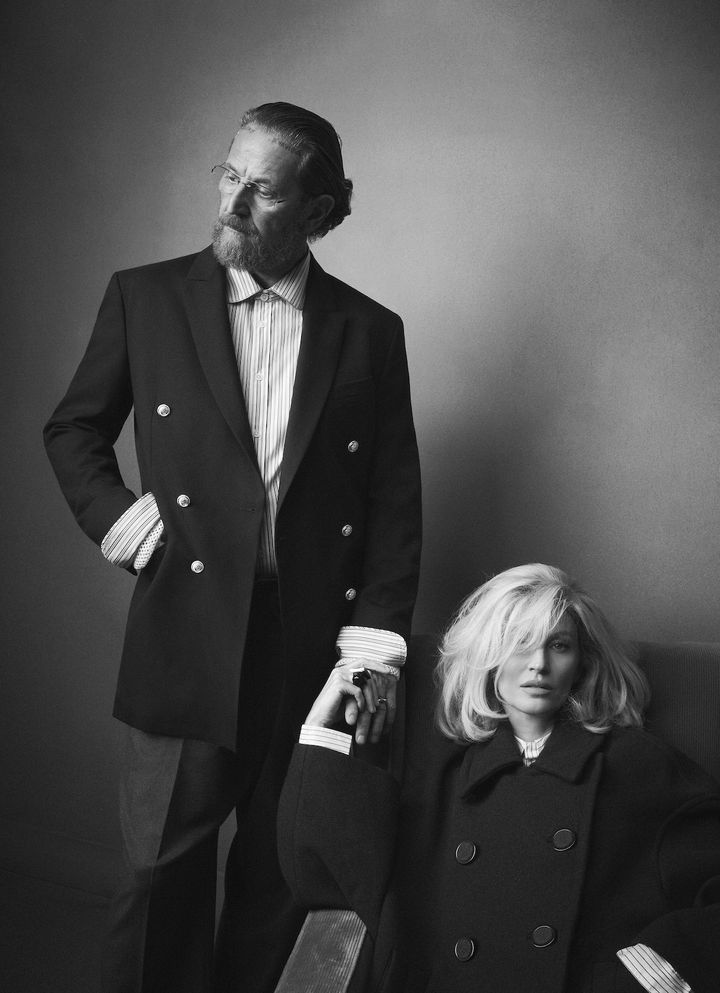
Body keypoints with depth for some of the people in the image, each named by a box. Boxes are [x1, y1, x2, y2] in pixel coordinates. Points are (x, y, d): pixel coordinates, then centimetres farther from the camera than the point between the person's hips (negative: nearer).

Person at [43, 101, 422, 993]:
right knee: (160, 872, 6)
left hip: (315, 645, 1)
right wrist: (109, 511, -3)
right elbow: (73, 429, 15)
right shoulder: (145, 298, 3)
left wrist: (377, 641, -4)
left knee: (280, 877, 13)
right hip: (187, 642, 0)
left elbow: (394, 499, 3)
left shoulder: (371, 331, 4)